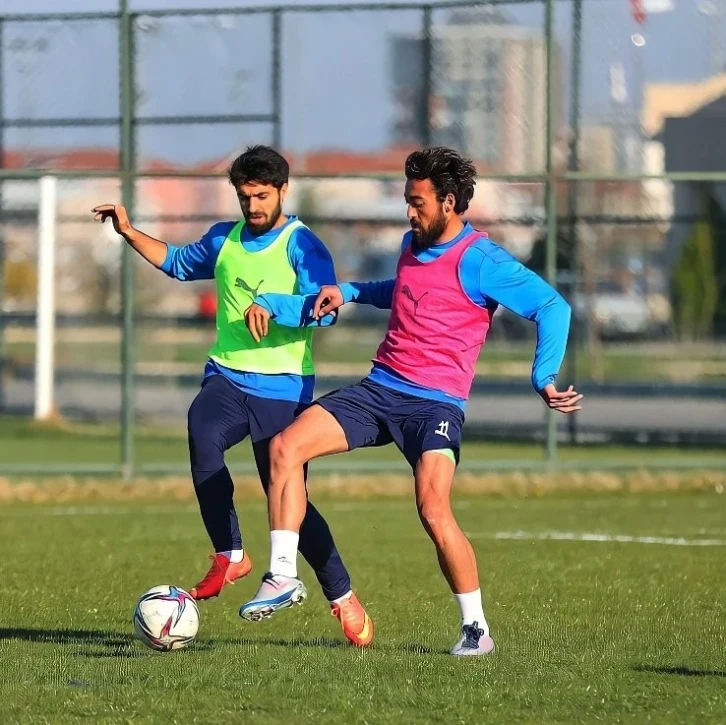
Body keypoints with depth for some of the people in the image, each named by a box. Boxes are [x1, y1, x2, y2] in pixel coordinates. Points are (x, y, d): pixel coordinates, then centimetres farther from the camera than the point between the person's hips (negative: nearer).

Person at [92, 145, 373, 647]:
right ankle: (230, 555, -21)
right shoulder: (224, 240, 13)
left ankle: (343, 597, 16)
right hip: (227, 378, 4)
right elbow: (179, 263, 33)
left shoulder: (302, 245, -5)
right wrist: (130, 233, 25)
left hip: (283, 388, -4)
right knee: (202, 435, -30)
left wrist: (271, 305, -33)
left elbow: (324, 307, -20)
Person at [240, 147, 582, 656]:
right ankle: (284, 575, -5)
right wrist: (351, 292, 23)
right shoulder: (413, 246, 13)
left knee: (433, 511, -24)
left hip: (436, 402, -7)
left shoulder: (481, 261, -11)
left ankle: (477, 628, -10)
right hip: (380, 389, 7)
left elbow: (553, 308, -13)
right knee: (286, 446, -10)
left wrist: (544, 379, -22)